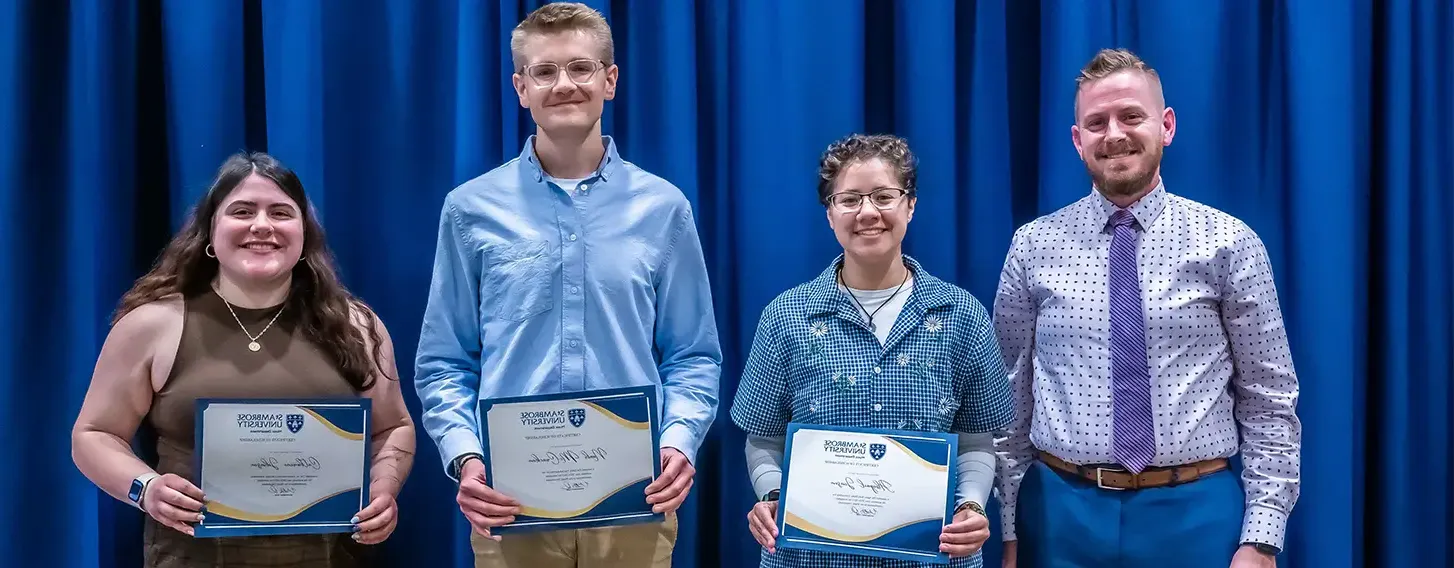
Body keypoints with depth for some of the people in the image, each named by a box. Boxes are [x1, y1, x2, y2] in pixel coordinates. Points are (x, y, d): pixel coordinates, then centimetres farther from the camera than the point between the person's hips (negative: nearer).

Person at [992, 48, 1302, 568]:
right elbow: (1010, 401, 4)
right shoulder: (1034, 247, 1)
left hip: (1194, 515, 0)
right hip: (1063, 512, 1)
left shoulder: (1229, 243, -1)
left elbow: (1270, 403, 0)